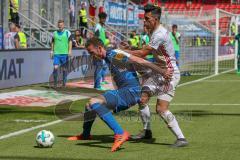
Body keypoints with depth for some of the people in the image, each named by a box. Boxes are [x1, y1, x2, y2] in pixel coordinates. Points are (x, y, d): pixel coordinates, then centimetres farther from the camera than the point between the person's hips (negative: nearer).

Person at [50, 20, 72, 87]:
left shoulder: (67, 32, 3)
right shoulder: (55, 33, 12)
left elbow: (70, 42, 1)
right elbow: (52, 43, 17)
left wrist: (70, 51, -8)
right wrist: (51, 51, 11)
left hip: (64, 53, -1)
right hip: (56, 53, 2)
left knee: (64, 68, 3)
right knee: (55, 67, -9)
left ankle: (64, 83, 12)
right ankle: (55, 83, -3)